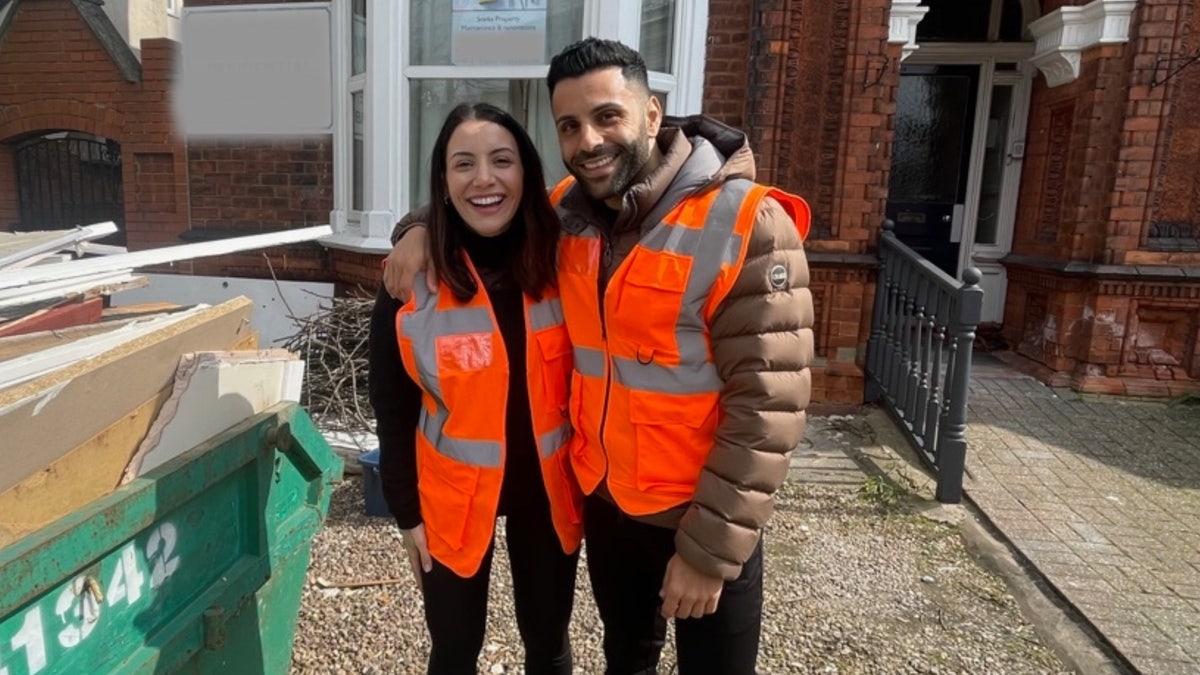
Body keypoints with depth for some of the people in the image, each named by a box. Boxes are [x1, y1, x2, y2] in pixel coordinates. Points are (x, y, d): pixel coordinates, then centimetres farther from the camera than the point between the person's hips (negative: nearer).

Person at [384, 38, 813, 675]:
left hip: (705, 515, -5)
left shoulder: (746, 224, -22)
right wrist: (425, 228, -5)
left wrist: (710, 549, -20)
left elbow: (767, 408, -22)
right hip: (602, 497, 5)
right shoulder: (566, 212, -4)